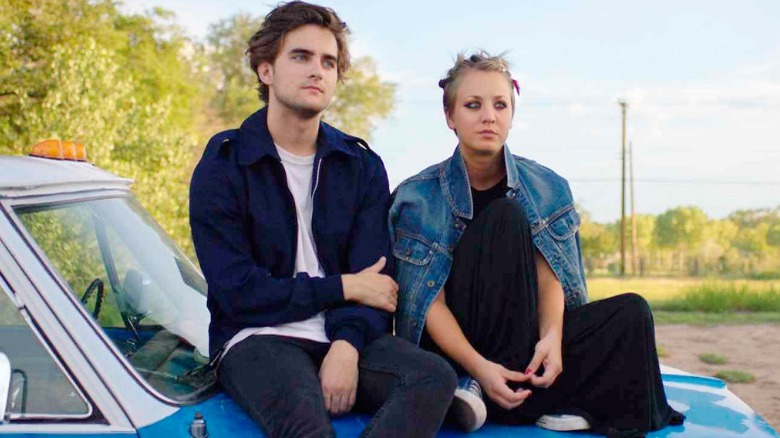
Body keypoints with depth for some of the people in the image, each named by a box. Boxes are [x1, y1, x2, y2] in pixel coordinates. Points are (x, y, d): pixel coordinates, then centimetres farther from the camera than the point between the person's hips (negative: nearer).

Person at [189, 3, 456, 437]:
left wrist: (347, 345, -20)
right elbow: (238, 292, -9)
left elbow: (375, 279, 1)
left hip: (344, 337, 4)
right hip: (256, 337, -4)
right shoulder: (223, 167, 0)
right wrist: (343, 287, -8)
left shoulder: (362, 166, 11)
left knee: (437, 377, -27)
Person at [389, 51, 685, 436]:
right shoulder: (418, 197, -7)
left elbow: (549, 277, -6)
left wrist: (551, 336, -28)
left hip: (525, 342, 4)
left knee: (630, 313, -16)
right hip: (451, 345, -4)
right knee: (506, 217, -22)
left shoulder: (547, 189, 3)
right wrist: (479, 366, -29)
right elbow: (431, 299, -13)